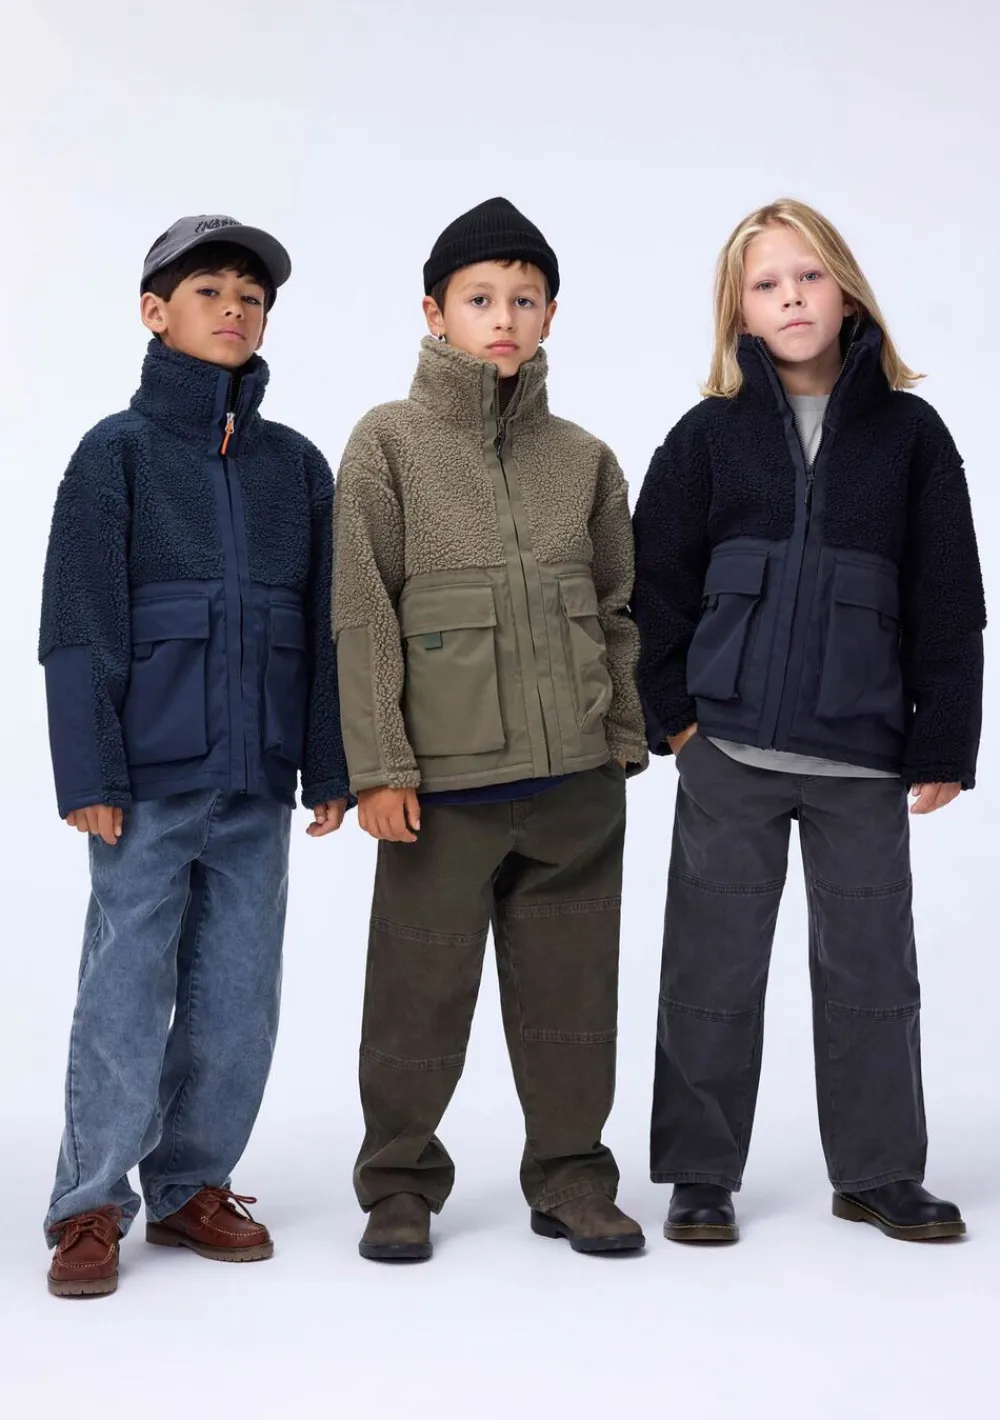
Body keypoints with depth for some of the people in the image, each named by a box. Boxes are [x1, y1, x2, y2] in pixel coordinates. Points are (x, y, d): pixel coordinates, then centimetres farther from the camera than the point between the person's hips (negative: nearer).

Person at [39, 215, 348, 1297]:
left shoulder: (297, 465, 11)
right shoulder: (118, 452, 0)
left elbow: (323, 627, 12)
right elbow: (78, 625, -4)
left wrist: (329, 767, 9)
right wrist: (89, 774, -9)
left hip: (257, 782, 4)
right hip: (150, 779, -4)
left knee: (239, 1001, 7)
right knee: (127, 994, -1)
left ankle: (192, 1187, 23)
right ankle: (91, 1208, 12)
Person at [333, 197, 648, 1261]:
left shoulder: (583, 457, 10)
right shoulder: (390, 441, 0)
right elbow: (362, 614, -4)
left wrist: (625, 736, 11)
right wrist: (379, 765, -9)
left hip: (577, 777, 3)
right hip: (443, 774, -3)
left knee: (571, 988, 10)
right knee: (422, 990, 4)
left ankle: (571, 1177, 24)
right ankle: (400, 1185, 20)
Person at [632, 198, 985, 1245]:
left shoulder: (909, 433, 3)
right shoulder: (708, 436, 3)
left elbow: (945, 603, 3)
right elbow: (654, 583, 5)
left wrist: (943, 745, 0)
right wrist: (673, 712, -2)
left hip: (864, 758, 1)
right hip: (729, 755, 0)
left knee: (871, 965, 9)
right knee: (714, 969, 6)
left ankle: (879, 1173, 25)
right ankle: (700, 1175, 19)